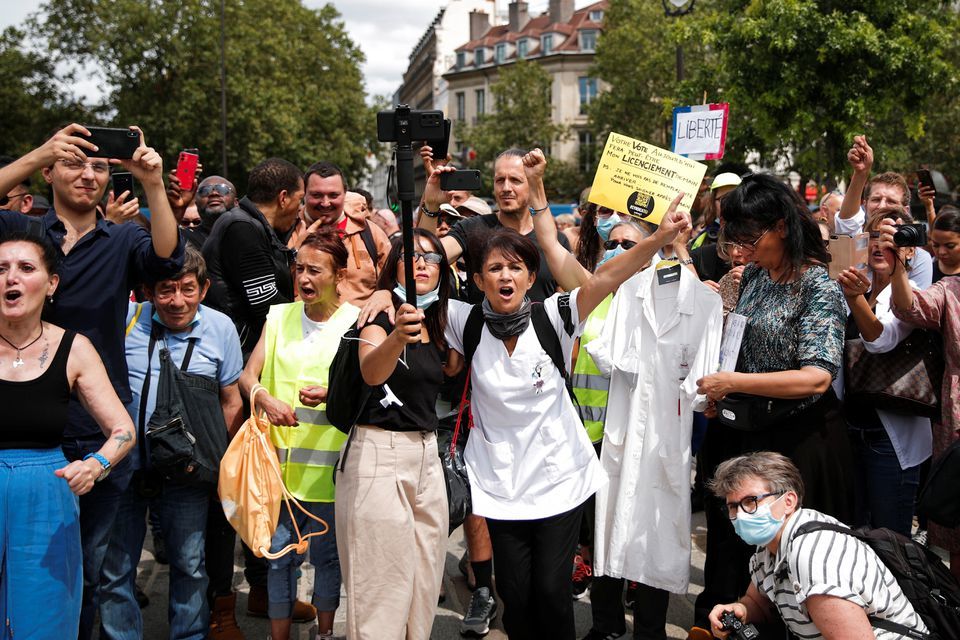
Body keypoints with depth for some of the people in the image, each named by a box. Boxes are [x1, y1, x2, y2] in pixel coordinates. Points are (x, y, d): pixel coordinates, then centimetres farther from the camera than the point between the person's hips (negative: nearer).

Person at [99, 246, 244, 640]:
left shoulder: (220, 328, 0)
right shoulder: (126, 318, -4)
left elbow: (230, 402, 8)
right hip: (122, 464, 0)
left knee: (190, 566, 10)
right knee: (115, 569, 9)